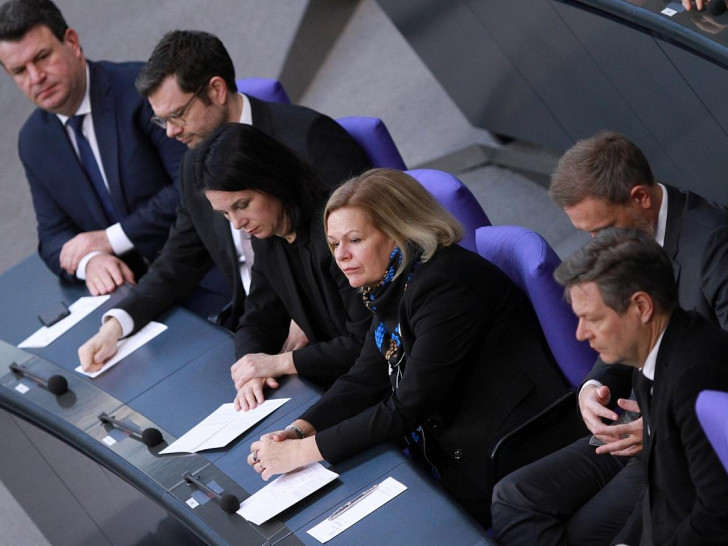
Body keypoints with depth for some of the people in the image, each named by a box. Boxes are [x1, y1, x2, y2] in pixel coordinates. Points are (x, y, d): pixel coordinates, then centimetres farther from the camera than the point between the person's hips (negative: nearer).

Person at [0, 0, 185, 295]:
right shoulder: (33, 141, 9)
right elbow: (53, 236, 9)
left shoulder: (139, 87, -11)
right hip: (125, 282, 7)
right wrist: (90, 261, -15)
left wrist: (111, 238, -14)